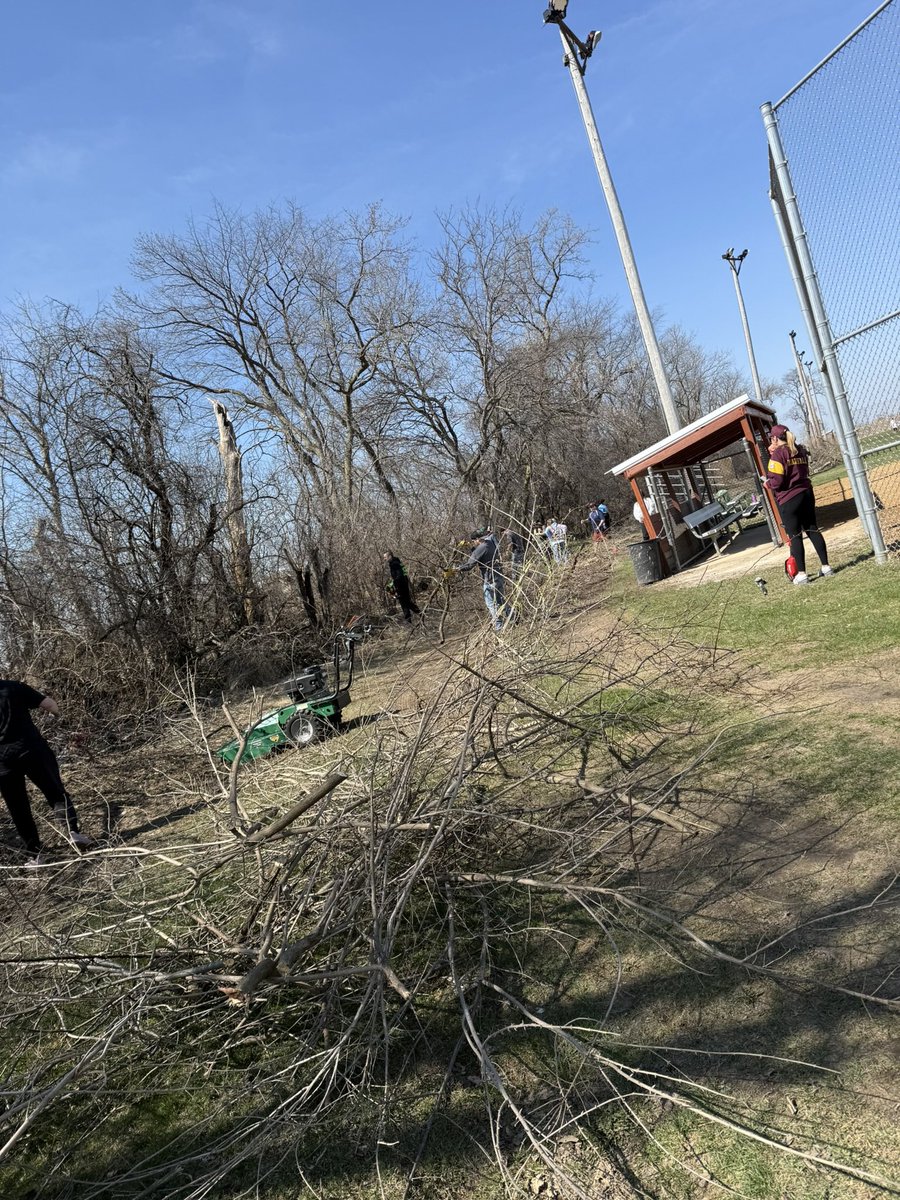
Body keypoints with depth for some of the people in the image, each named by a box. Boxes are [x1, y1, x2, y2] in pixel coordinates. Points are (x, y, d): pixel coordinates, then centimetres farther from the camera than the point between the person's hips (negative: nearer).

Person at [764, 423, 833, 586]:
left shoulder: (778, 454, -12)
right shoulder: (800, 451, 11)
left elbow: (776, 481, -20)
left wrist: (767, 483, 4)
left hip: (788, 499, -7)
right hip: (806, 493, 7)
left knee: (795, 536, -1)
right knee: (812, 530, 13)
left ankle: (801, 574, 1)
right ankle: (826, 566, 15)